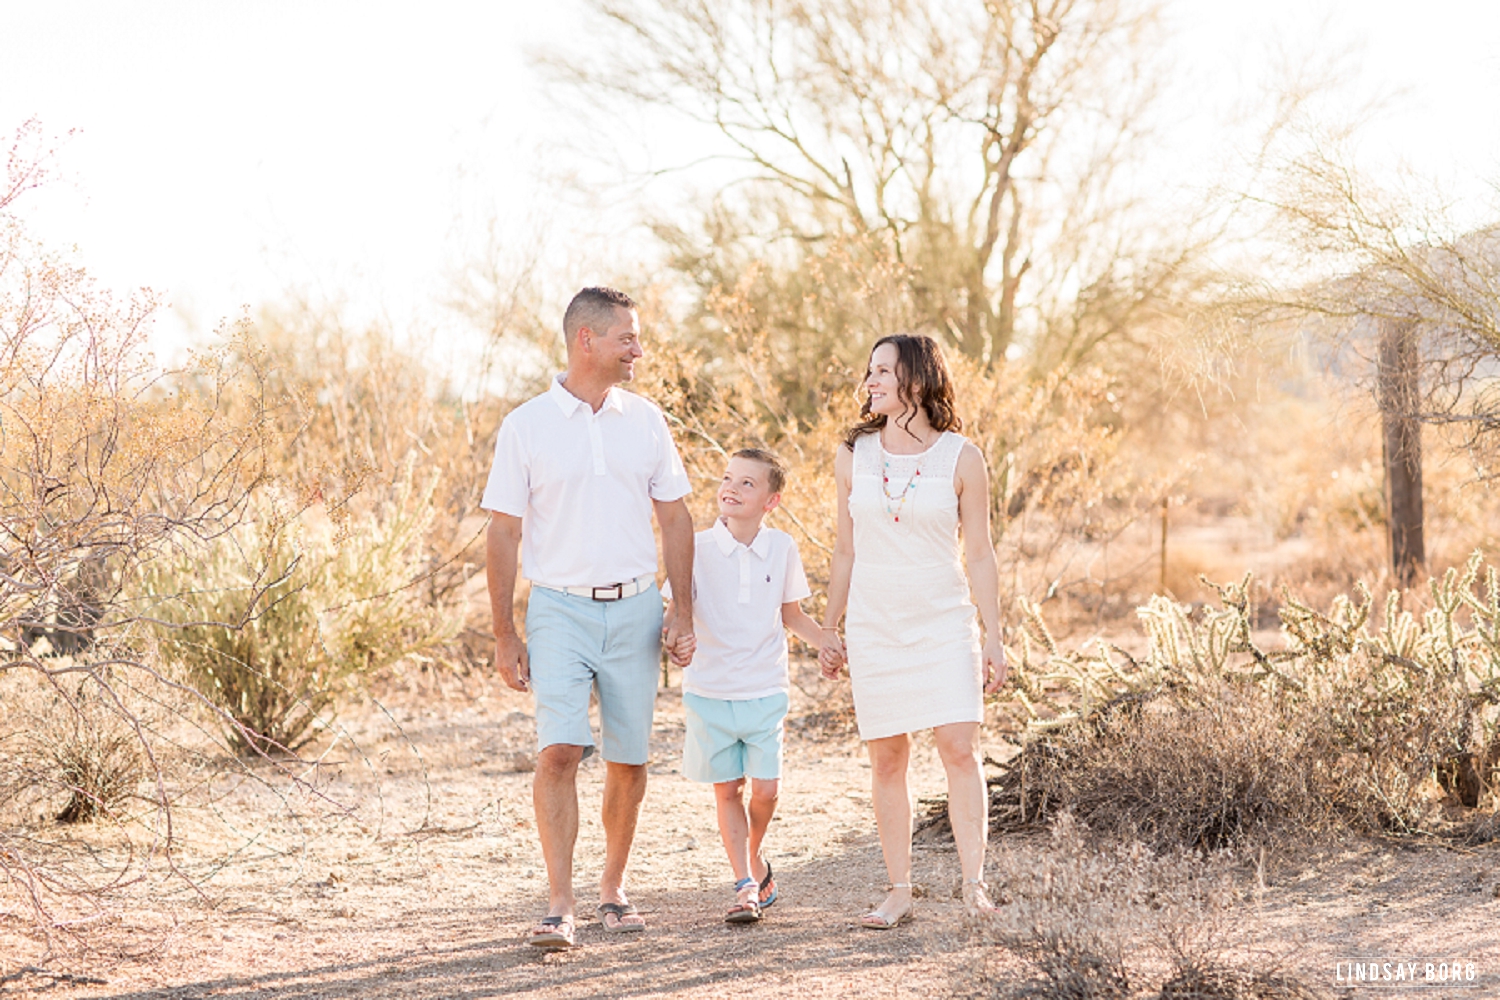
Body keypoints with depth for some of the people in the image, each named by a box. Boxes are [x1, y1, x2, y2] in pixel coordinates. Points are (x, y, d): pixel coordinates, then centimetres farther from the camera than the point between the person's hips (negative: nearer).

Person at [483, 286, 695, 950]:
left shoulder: (645, 420, 7)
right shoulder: (526, 426, -2)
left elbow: (675, 516, 12)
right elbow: (503, 533, 0)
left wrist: (684, 609, 4)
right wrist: (504, 634, -3)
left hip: (635, 608, 3)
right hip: (560, 608, -3)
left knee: (628, 758, 7)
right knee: (558, 750, -15)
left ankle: (614, 887, 24)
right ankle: (559, 907, -14)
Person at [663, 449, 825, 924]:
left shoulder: (782, 549, 1)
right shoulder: (698, 549, -6)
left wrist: (827, 643, -3)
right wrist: (679, 638, -31)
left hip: (765, 690, 1)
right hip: (710, 690, -1)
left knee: (766, 787, -4)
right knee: (727, 789, 3)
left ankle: (755, 858, 25)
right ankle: (746, 885, 13)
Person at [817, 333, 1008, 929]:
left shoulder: (960, 458, -2)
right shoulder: (853, 456, 5)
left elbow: (979, 555, 1)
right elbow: (846, 552, 12)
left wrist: (994, 637, -2)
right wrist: (829, 631, 11)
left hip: (944, 624, -2)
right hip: (874, 627, 2)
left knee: (960, 749, -11)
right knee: (886, 758, 3)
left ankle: (973, 882, -5)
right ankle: (899, 893, 9)